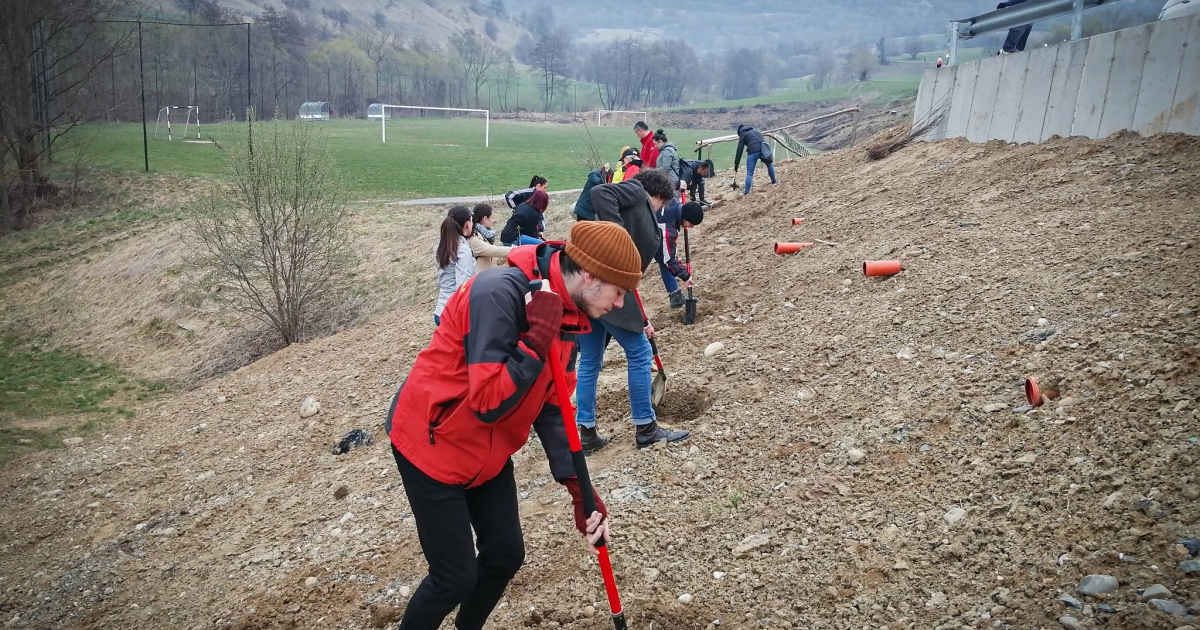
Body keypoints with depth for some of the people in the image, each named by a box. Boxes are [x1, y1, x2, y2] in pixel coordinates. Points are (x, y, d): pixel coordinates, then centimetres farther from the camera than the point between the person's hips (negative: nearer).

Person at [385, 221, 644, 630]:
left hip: (488, 453, 8)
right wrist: (538, 335, -32)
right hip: (432, 444, -8)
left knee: (506, 556, 13)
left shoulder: (566, 315, -3)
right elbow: (487, 404, -32)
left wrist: (580, 490, -6)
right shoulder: (500, 293, -29)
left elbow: (551, 409, 1)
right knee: (456, 577, -1)